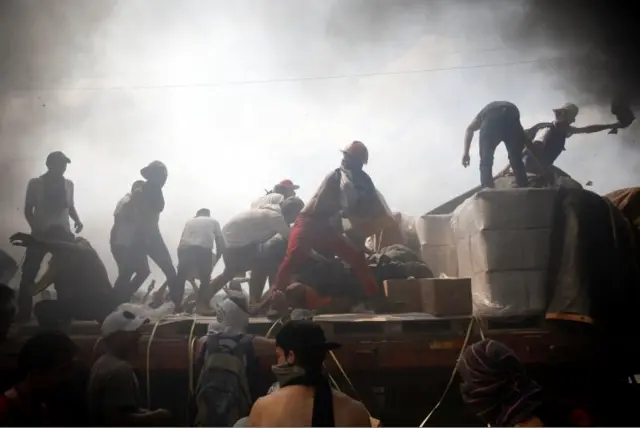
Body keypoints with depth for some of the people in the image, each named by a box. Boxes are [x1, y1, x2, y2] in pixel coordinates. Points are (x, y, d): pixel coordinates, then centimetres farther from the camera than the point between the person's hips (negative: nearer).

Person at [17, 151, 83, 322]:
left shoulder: (68, 184, 7)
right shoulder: (35, 183, -2)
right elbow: (28, 209, 0)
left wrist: (77, 220, -2)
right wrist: (35, 228, -15)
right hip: (40, 234, -2)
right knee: (29, 273, -2)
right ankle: (24, 313, 6)